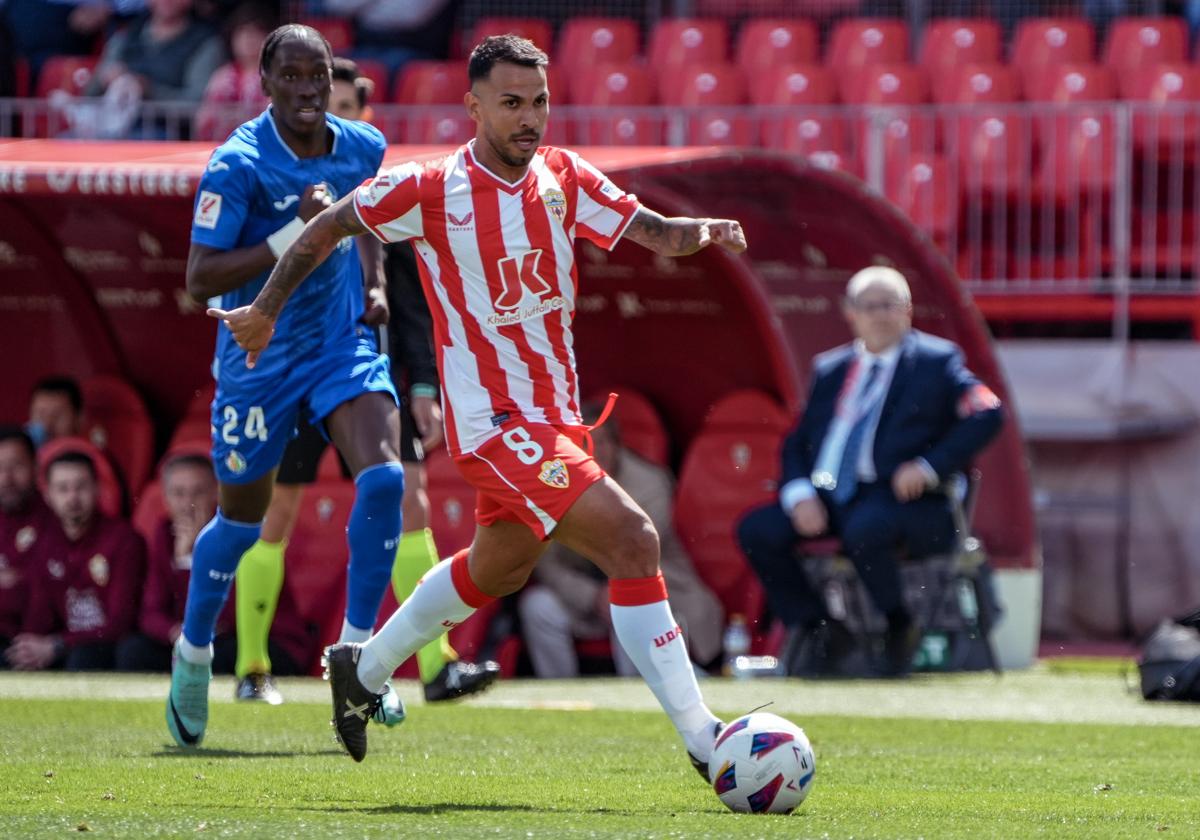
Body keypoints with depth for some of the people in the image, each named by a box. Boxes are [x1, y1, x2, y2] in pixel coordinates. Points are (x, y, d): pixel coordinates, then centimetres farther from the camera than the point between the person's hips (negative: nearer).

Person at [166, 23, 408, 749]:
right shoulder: (239, 165, -19)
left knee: (384, 476, -20)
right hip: (260, 357, -3)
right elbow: (201, 278, -23)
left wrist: (374, 285, 5)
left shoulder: (363, 147, -1)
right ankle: (195, 653, 36)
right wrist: (295, 233, -30)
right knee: (241, 518, 10)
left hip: (344, 343, 3)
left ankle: (356, 650, -9)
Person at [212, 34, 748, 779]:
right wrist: (266, 311, 4)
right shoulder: (432, 189, -11)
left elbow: (652, 230, -3)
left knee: (499, 569, 28)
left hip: (556, 416, 8)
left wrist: (701, 232, -24)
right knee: (632, 542, -20)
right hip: (494, 420, -8)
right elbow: (329, 228, 1)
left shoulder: (564, 179, 3)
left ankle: (364, 669, 51)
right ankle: (701, 739, -18)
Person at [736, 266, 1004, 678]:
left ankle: (899, 626, -11)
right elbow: (798, 442, 17)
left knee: (864, 528, -38)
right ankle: (819, 630, -4)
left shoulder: (936, 361, 5)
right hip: (827, 500, 5)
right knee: (757, 530, -17)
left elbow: (987, 414, -8)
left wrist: (931, 466, -18)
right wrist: (799, 493, -5)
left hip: (902, 500, -5)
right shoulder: (830, 368, 20)